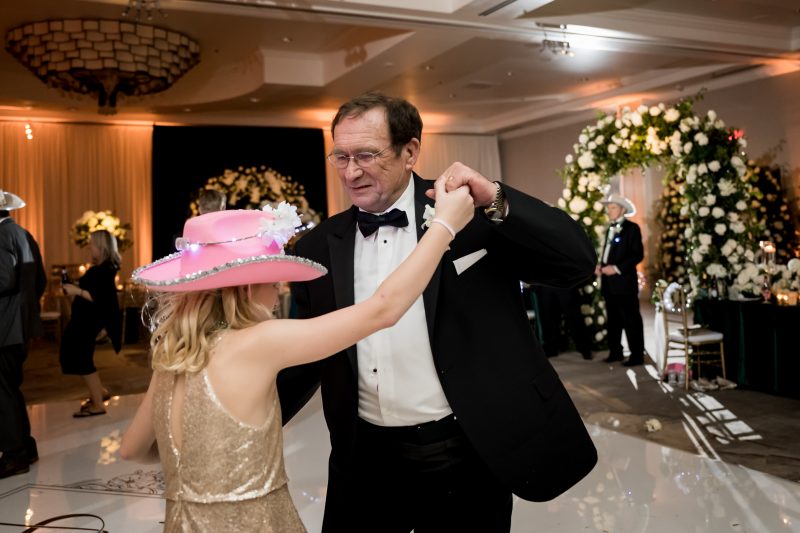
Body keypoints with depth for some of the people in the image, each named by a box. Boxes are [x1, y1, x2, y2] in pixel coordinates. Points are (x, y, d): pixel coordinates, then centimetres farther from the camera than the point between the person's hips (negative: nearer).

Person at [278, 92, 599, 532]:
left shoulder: (472, 215, -7)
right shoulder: (319, 247, 3)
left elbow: (577, 263, -12)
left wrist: (496, 201, -23)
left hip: (465, 454, -2)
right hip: (365, 460, 3)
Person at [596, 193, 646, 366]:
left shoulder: (632, 228, -6)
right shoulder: (610, 229, 18)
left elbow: (638, 254, -13)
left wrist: (617, 268, -19)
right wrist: (600, 266, 4)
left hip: (624, 281, -8)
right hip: (609, 282, 8)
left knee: (631, 320, -4)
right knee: (613, 320, 13)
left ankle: (637, 355, 1)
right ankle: (615, 352, 21)